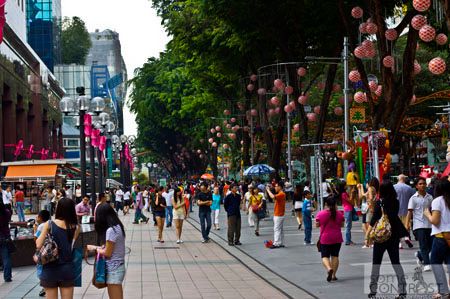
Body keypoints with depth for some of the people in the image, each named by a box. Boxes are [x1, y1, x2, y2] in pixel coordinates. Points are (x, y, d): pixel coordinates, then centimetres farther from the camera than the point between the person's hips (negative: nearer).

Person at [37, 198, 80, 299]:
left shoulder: (48, 225, -6)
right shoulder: (75, 227, -2)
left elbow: (39, 245, -7)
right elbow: (73, 247, -6)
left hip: (50, 269, -1)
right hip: (67, 269, 1)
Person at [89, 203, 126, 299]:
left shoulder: (111, 230, -21)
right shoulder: (117, 226, 7)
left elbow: (107, 253, -15)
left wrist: (94, 248, -1)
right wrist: (100, 248, 5)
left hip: (113, 269, -9)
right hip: (118, 266, 9)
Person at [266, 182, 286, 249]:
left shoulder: (281, 194, -18)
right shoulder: (280, 194, 16)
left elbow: (273, 197, -34)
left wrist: (268, 190, -23)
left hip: (278, 215, -11)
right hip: (279, 215, 11)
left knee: (277, 229, -10)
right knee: (280, 229, 11)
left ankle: (276, 244, -11)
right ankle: (281, 243, 15)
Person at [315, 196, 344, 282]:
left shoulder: (320, 214, -10)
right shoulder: (339, 214, -4)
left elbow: (317, 225, -2)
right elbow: (342, 224, 7)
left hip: (325, 238, -2)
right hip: (337, 238, 2)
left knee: (325, 256, 4)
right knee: (335, 256, 11)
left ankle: (329, 268, -25)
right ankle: (333, 275, 10)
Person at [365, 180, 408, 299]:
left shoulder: (380, 203, -12)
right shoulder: (396, 202, 1)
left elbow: (374, 220, -17)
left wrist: (367, 235, -15)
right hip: (394, 236, 4)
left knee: (376, 263, 7)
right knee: (396, 263, 9)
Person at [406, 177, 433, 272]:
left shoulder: (429, 197, 9)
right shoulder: (414, 198, -2)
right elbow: (410, 212, -4)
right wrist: (407, 224, -12)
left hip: (429, 225, 4)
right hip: (419, 225, -4)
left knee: (430, 245, 8)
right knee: (423, 245, -11)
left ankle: (419, 255, 35)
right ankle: (426, 264, -11)